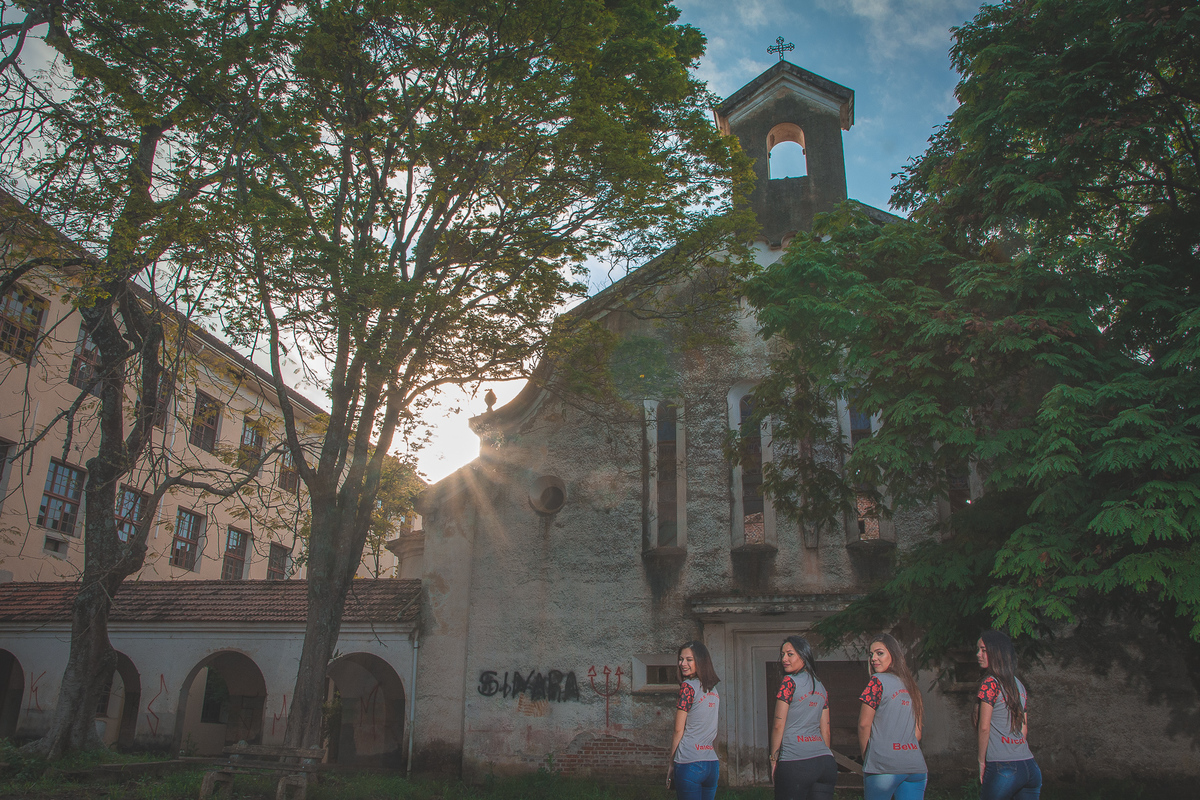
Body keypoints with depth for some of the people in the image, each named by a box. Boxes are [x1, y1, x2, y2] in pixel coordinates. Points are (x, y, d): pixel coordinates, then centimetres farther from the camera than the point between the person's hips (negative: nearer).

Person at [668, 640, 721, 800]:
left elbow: (678, 731, -7)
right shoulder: (713, 690, 13)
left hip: (689, 763, -7)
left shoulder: (688, 686, -9)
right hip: (712, 763, 7)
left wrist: (671, 764, 1)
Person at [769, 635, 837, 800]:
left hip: (796, 763, -7)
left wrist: (773, 758, 2)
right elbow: (825, 730, 18)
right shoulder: (821, 687, 16)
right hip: (826, 762, 7)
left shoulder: (790, 682, -5)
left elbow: (778, 725, -6)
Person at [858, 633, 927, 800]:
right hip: (916, 766, 6)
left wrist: (865, 755, 6)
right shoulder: (911, 685, 14)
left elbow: (864, 724, -6)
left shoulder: (878, 681, -5)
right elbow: (918, 733, 17)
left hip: (884, 767, -6)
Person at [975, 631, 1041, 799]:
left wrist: (982, 760, -2)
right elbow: (1024, 728, 18)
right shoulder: (1018, 684, 13)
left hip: (1002, 768, -7)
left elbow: (984, 727, -11)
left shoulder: (990, 683, -10)